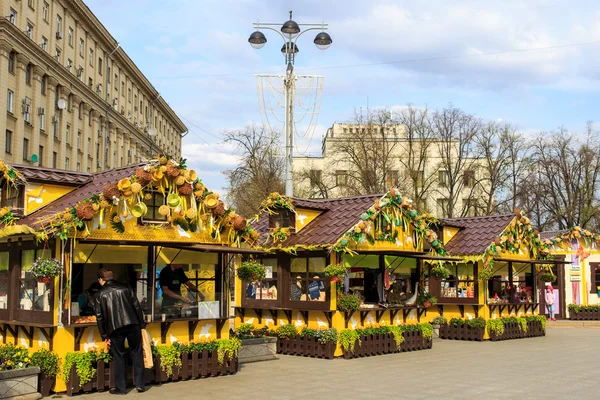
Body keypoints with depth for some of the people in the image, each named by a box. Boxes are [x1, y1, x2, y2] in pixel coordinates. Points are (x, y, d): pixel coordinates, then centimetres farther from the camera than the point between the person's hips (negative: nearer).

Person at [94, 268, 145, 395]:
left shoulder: (100, 294, 7)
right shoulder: (125, 287, 11)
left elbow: (100, 317, 4)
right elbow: (137, 307, 7)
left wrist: (104, 336, 8)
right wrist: (141, 324, 12)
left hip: (115, 328, -1)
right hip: (133, 324, 2)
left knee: (119, 357, 9)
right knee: (137, 354, 11)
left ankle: (120, 388, 12)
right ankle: (139, 384, 12)